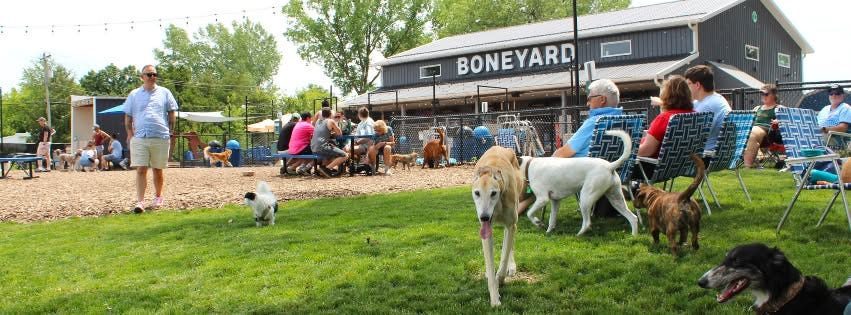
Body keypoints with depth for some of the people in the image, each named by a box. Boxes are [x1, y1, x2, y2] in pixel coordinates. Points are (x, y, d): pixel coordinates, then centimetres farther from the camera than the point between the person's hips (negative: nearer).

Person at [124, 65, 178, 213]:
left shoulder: (164, 93, 9)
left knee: (158, 170, 11)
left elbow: (172, 113, 12)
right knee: (141, 170, -8)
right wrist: (130, 134, 1)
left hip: (161, 138, 1)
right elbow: (128, 116, 11)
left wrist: (169, 130, 2)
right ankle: (140, 201, -10)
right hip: (139, 138, -1)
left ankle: (158, 197, 27)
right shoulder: (134, 94, 9)